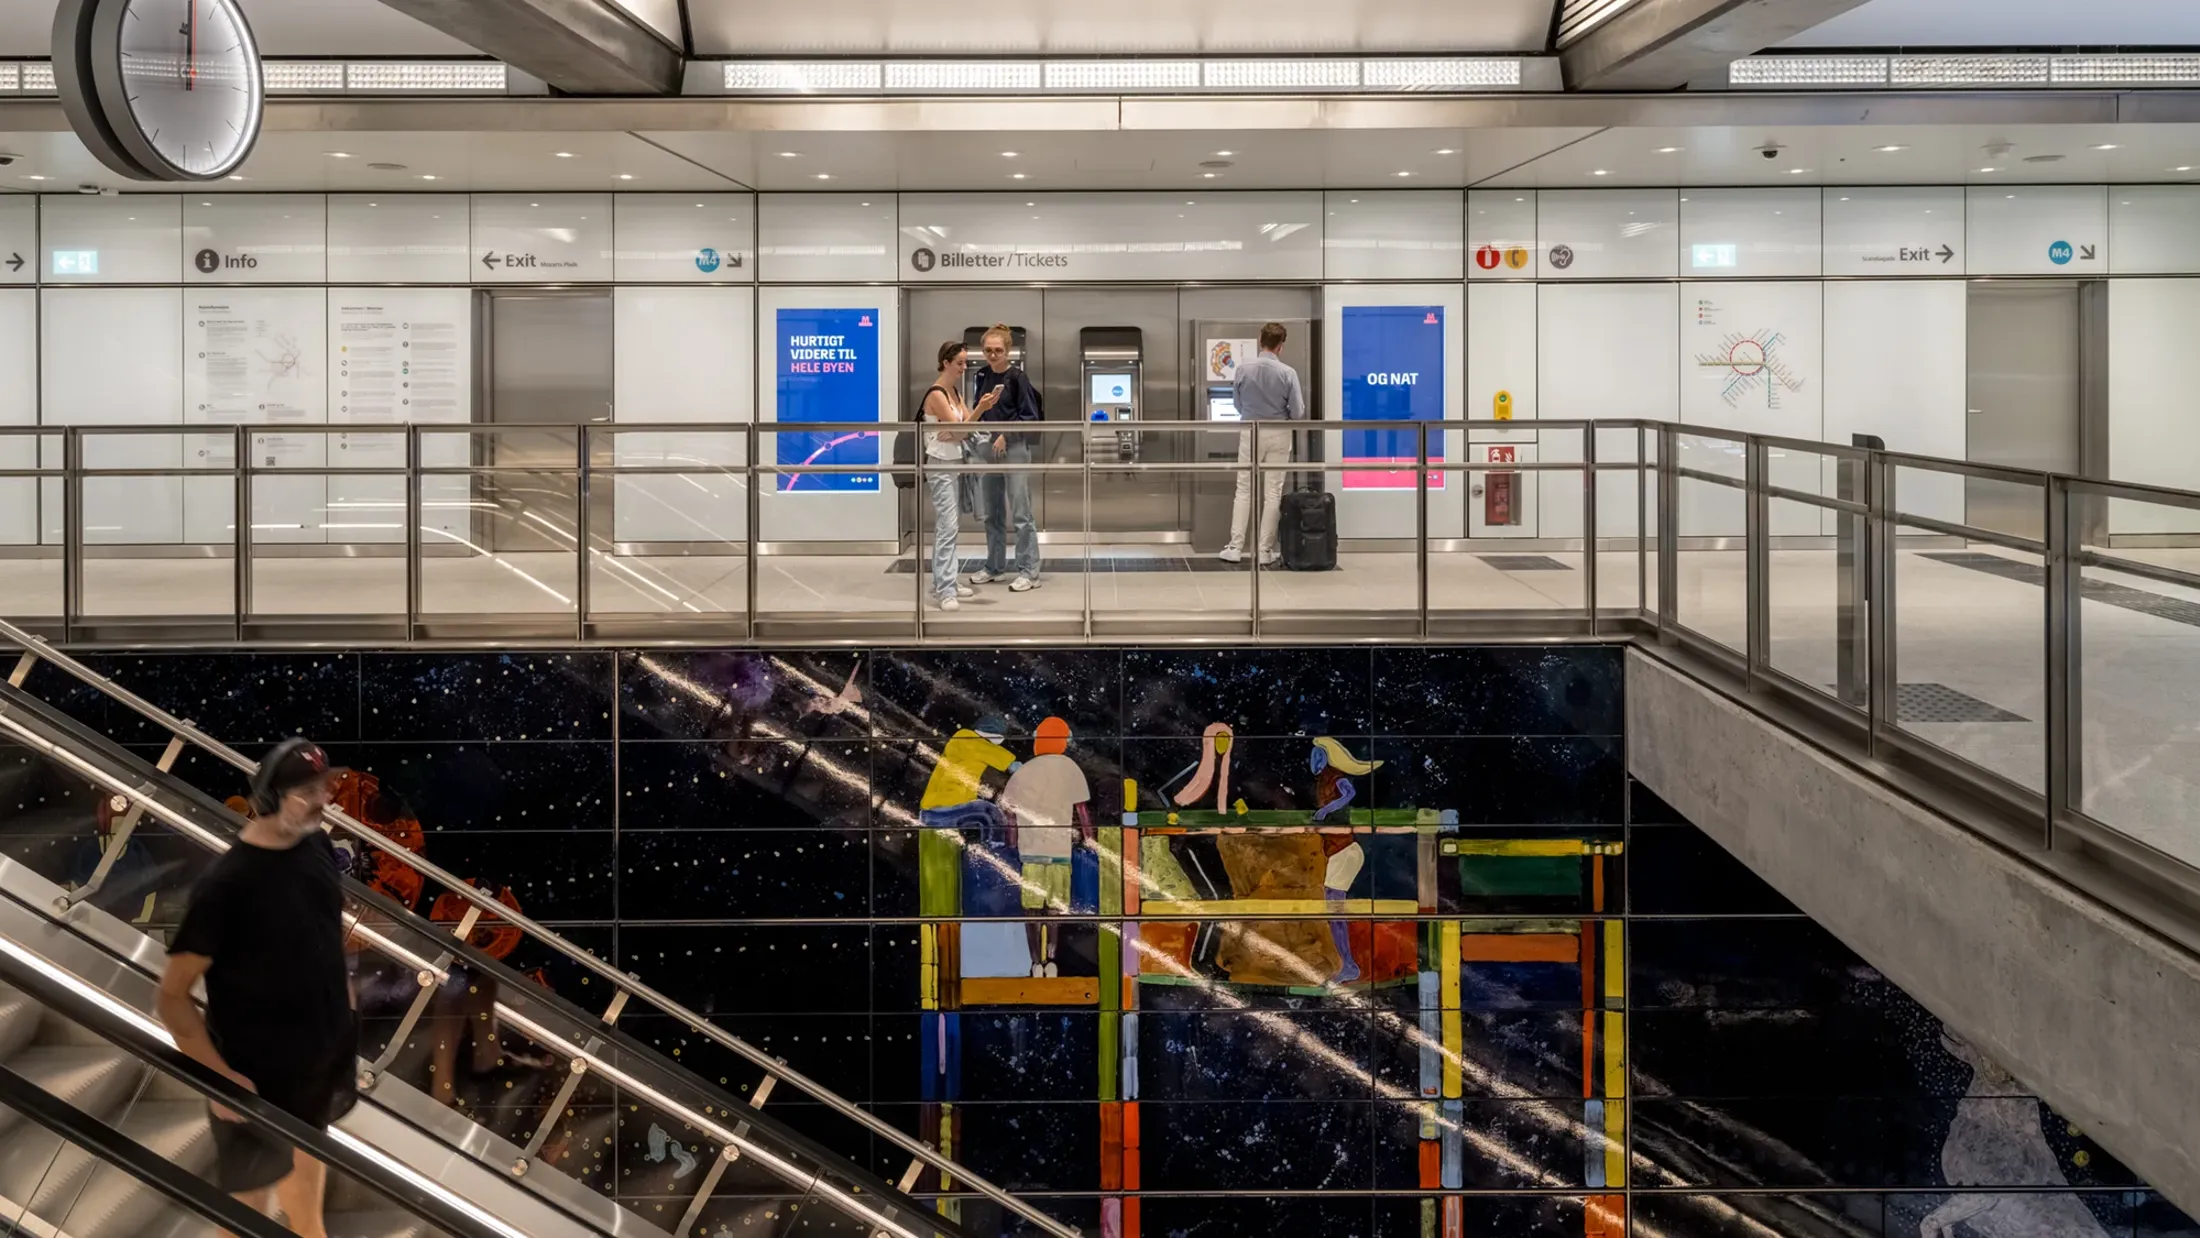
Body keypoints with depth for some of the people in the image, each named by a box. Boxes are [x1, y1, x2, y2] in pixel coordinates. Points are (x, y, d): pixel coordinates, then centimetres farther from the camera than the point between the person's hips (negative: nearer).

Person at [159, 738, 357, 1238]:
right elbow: (172, 993, -21)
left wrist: (347, 1012, 15)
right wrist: (219, 1077, -25)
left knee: (309, 1147, 30)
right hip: (259, 1071, -7)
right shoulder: (225, 885, -27)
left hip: (327, 1050, 7)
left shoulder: (318, 846, -6)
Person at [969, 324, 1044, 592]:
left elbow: (1030, 416, -10)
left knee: (1021, 513, -6)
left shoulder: (1018, 378, -8)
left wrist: (1006, 435, -17)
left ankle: (1029, 572, -3)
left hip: (1014, 448, -6)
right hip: (987, 448, 6)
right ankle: (994, 566, 25)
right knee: (992, 512, 14)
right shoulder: (983, 376, 9)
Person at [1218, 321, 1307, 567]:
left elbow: (1238, 406, 5)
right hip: (1278, 435, -1)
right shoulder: (1288, 373, -11)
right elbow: (1298, 413, -8)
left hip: (1251, 433, 1)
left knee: (1244, 491, 8)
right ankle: (1265, 551, 7)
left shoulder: (1243, 369, -6)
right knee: (1272, 493, 5)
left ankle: (1235, 547, 4)